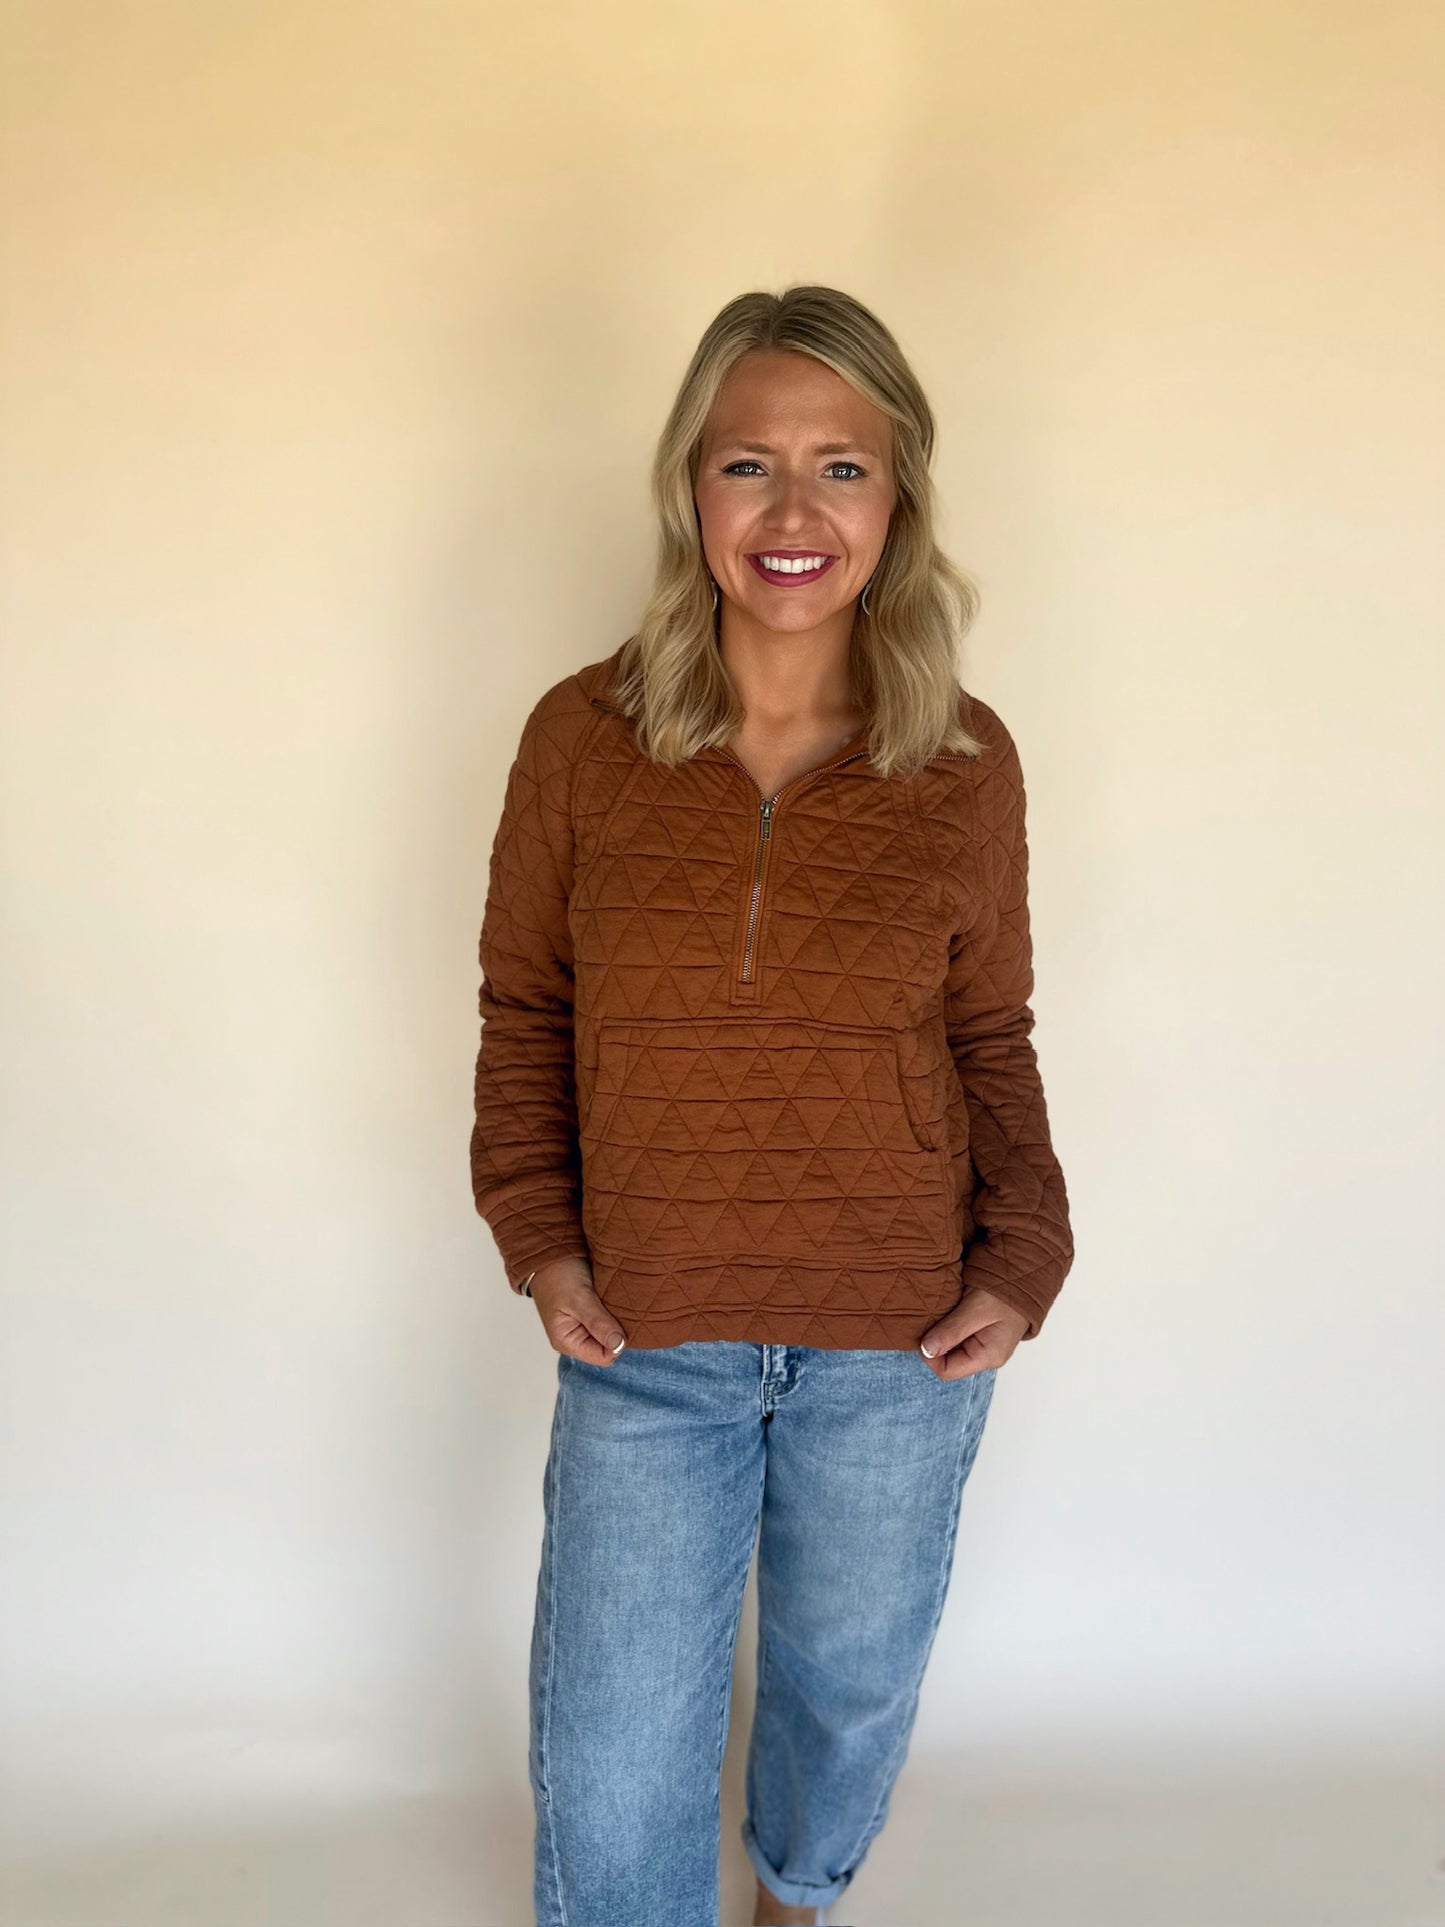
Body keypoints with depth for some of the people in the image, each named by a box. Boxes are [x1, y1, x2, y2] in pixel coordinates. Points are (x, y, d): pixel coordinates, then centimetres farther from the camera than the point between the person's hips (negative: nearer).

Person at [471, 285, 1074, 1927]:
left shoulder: (966, 762, -8)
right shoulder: (581, 738, -9)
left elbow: (992, 1036, 3)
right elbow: (523, 1003, 2)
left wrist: (1023, 1258, -7)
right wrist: (536, 1235, -6)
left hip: (898, 1350, 1)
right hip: (645, 1340, 0)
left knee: (854, 1681, 25)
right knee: (609, 1772, 9)